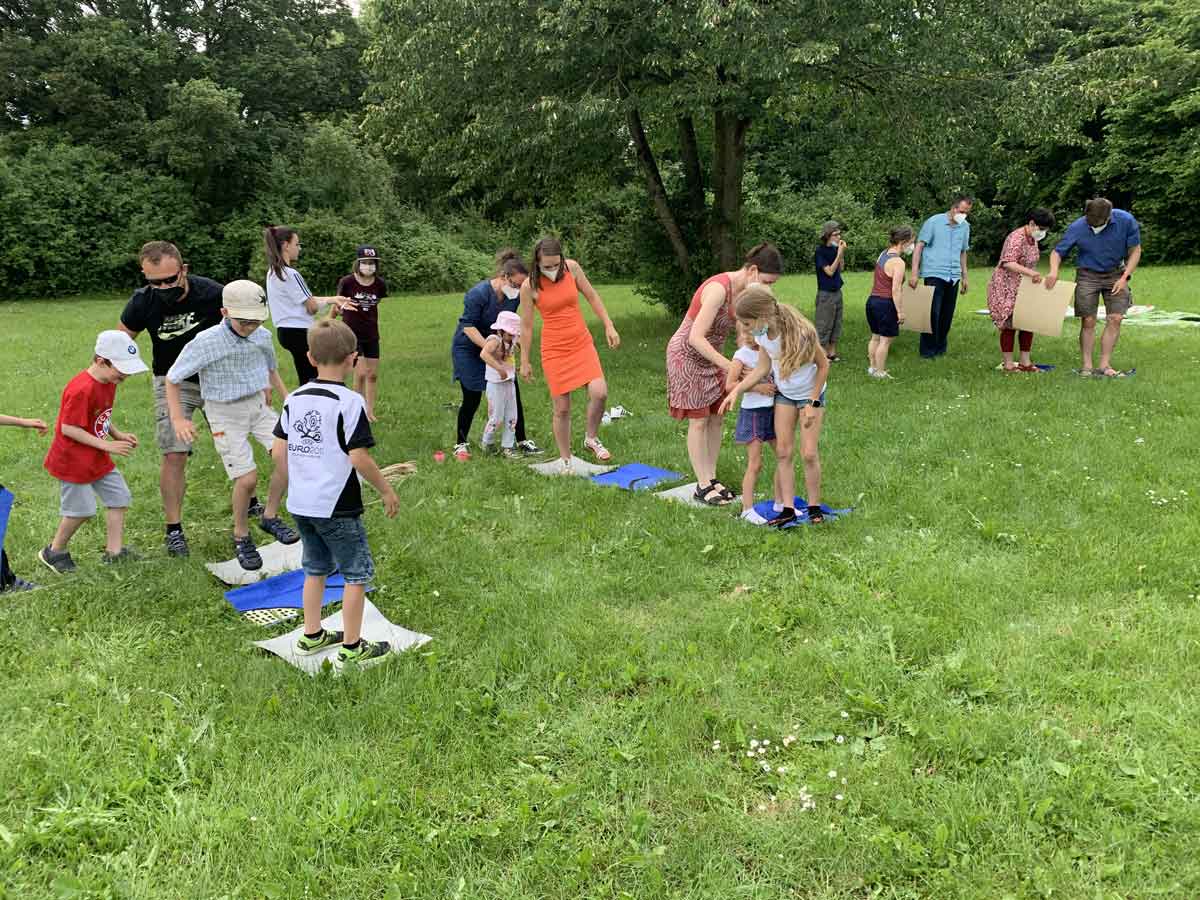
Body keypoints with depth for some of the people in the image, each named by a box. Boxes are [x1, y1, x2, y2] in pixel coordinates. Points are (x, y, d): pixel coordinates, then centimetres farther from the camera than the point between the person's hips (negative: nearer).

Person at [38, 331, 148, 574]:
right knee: (80, 510, 1)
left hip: (99, 459, 9)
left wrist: (118, 435, -2)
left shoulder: (108, 382, 2)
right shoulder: (82, 389, -28)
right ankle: (54, 552, 24)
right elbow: (69, 428, -26)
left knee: (119, 498, 7)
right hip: (73, 461, -9)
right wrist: (108, 446, -25)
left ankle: (114, 551, 14)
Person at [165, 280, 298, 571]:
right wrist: (178, 418, -17)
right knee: (247, 478, -12)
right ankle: (241, 537, 12)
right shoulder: (206, 342, -19)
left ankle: (270, 517, 9)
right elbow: (172, 379, -9)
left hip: (258, 405, 5)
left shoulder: (263, 337, -4)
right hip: (225, 413, -5)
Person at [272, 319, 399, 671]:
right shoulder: (349, 401, -17)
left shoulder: (295, 398, 3)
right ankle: (351, 648, 14)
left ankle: (311, 636, 33)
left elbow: (279, 451, 5)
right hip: (337, 507, -7)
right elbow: (359, 458, -21)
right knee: (357, 573, 8)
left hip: (300, 504, 7)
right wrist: (387, 490, -8)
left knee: (316, 569, 23)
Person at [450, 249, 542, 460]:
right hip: (468, 349, -5)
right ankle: (461, 444, 16)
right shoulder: (479, 293, -25)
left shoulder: (515, 296, -7)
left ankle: (521, 441, 10)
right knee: (472, 398, -3)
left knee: (512, 391, -1)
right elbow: (468, 326, -24)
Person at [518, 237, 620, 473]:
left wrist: (609, 326, 4)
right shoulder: (529, 287, -10)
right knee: (561, 409, 1)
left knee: (599, 392, -18)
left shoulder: (572, 268, -4)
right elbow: (526, 326, -2)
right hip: (554, 350, -2)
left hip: (582, 343, 2)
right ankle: (566, 461, 18)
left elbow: (592, 296, 8)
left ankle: (592, 438, 10)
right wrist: (525, 361, 3)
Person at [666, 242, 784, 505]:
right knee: (699, 421, -2)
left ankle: (711, 478, 18)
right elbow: (696, 338, -35)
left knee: (717, 418, 8)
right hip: (687, 355, -8)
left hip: (711, 355, 8)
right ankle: (703, 486, 7)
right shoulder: (718, 289, -31)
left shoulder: (744, 290, -5)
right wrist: (730, 366, -38)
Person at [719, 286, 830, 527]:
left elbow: (823, 365, -19)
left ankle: (814, 507, 12)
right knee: (783, 452, 1)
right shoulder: (761, 333, -17)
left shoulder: (800, 333, -33)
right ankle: (788, 509, 6)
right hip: (784, 394, 5)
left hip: (810, 394, -5)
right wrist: (736, 391, -15)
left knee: (808, 453, -5)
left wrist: (812, 403, -16)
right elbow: (763, 368, -6)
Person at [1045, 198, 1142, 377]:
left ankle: (1105, 365, -1)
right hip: (1088, 275, -1)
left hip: (1115, 274, 1)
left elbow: (1135, 250, -4)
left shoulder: (1126, 221, -16)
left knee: (1115, 319, -7)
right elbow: (1058, 252, -8)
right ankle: (1086, 365, 3)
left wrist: (1124, 278, -13)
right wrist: (1054, 271, -29)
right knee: (1088, 321, -5)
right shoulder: (1077, 227, -18)